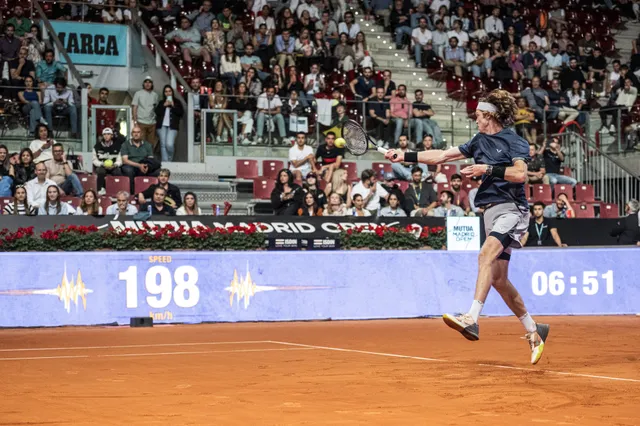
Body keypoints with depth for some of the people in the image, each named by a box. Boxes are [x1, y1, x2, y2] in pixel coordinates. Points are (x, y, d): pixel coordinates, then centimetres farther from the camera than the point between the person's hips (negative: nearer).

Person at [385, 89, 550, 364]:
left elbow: (521, 174, -18)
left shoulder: (514, 141, -4)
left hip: (512, 209, -8)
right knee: (498, 278, 6)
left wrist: (488, 169, -21)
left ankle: (472, 320, -41)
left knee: (486, 254, -30)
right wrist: (404, 156, 15)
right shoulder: (480, 141, 17)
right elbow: (441, 156, 19)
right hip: (492, 211, 8)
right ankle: (533, 331, 19)